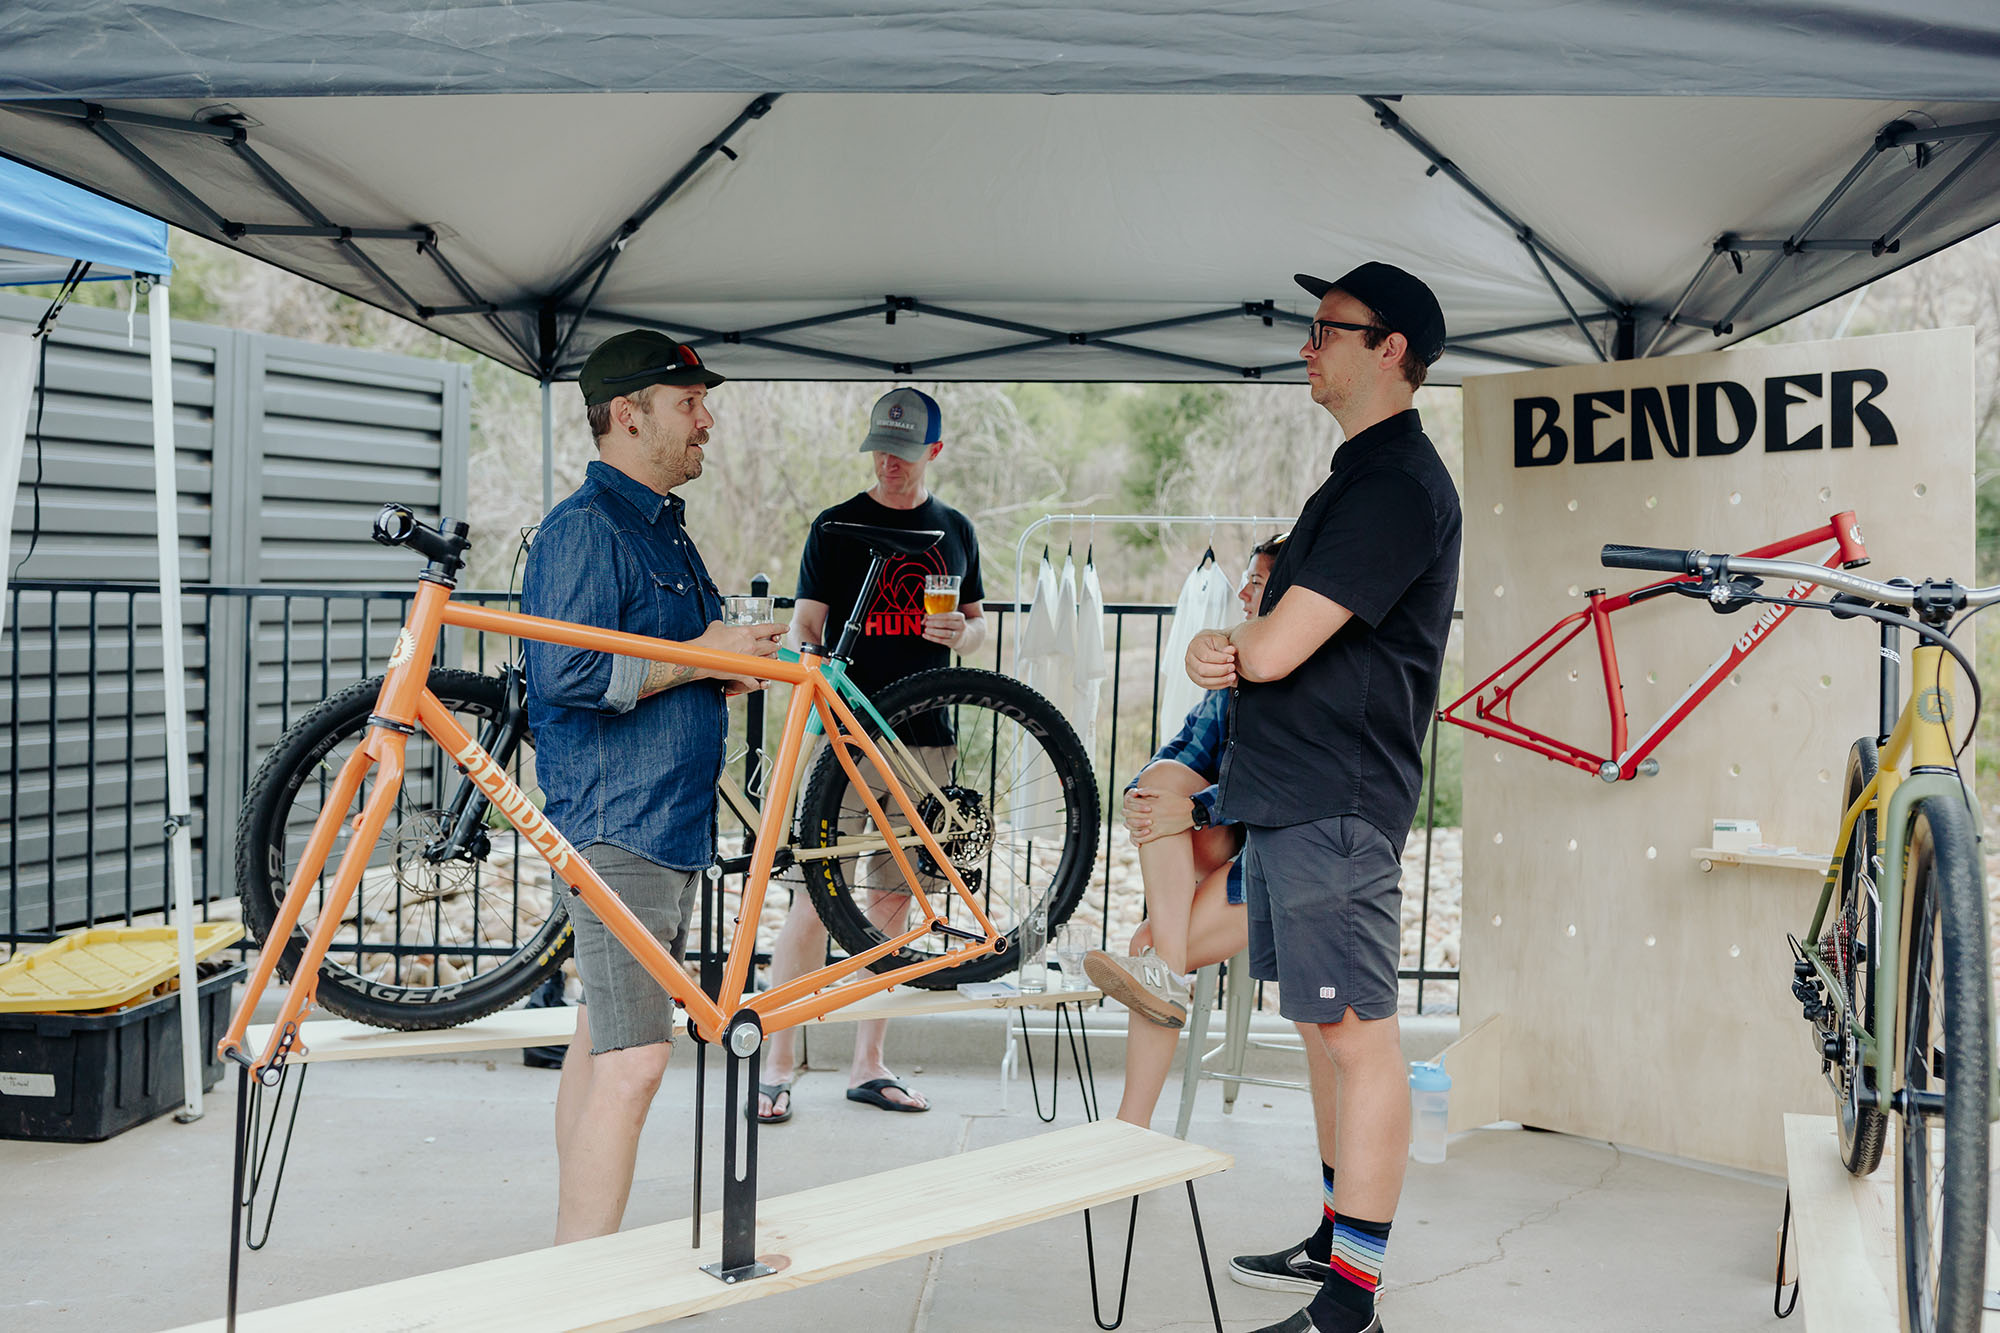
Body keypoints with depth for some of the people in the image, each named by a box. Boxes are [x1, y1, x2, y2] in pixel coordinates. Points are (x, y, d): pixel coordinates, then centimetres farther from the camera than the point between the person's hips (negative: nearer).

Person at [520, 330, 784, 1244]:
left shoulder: (663, 526, 19)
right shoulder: (586, 528, -12)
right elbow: (569, 675, -24)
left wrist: (733, 666, 9)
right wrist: (699, 658, -15)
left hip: (674, 823, 10)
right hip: (617, 828, -10)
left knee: (604, 1045, 14)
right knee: (633, 1062, -13)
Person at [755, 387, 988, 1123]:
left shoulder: (955, 530, 14)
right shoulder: (837, 527, 2)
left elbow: (977, 627, 21)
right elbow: (805, 627, -2)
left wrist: (959, 632, -2)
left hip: (924, 739, 4)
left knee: (892, 901, 7)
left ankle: (868, 1064, 16)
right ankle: (779, 1065, 1)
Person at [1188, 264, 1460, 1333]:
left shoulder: (1399, 484, -16)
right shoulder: (1360, 473, 19)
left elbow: (1273, 650, -21)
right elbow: (1274, 634, 17)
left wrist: (1227, 642, 2)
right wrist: (1218, 652, -6)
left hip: (1336, 806, -11)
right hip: (1290, 799, 11)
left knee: (1358, 1038, -5)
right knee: (1324, 1029, 17)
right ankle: (1334, 1241, 30)